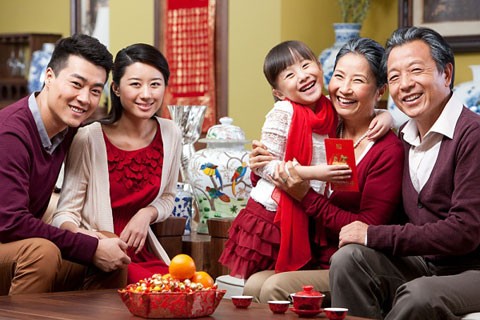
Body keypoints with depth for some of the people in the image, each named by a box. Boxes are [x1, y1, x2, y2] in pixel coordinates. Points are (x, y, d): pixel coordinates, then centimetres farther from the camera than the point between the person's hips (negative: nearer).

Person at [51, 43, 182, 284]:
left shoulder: (170, 135, 4)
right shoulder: (90, 138, -12)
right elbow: (65, 213, -8)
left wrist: (147, 214, -2)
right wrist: (77, 233, -31)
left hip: (142, 252, 5)